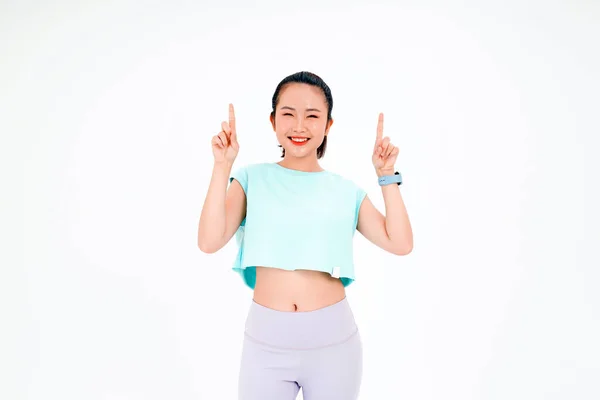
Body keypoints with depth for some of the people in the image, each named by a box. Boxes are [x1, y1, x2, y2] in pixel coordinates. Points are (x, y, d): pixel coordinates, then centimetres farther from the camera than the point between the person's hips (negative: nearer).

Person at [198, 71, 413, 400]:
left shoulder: (346, 191, 5)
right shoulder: (252, 179, 1)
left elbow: (400, 244, -2)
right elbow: (209, 242, -11)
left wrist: (387, 176, -5)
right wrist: (222, 167, -14)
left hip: (333, 338, 1)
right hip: (266, 339, -1)